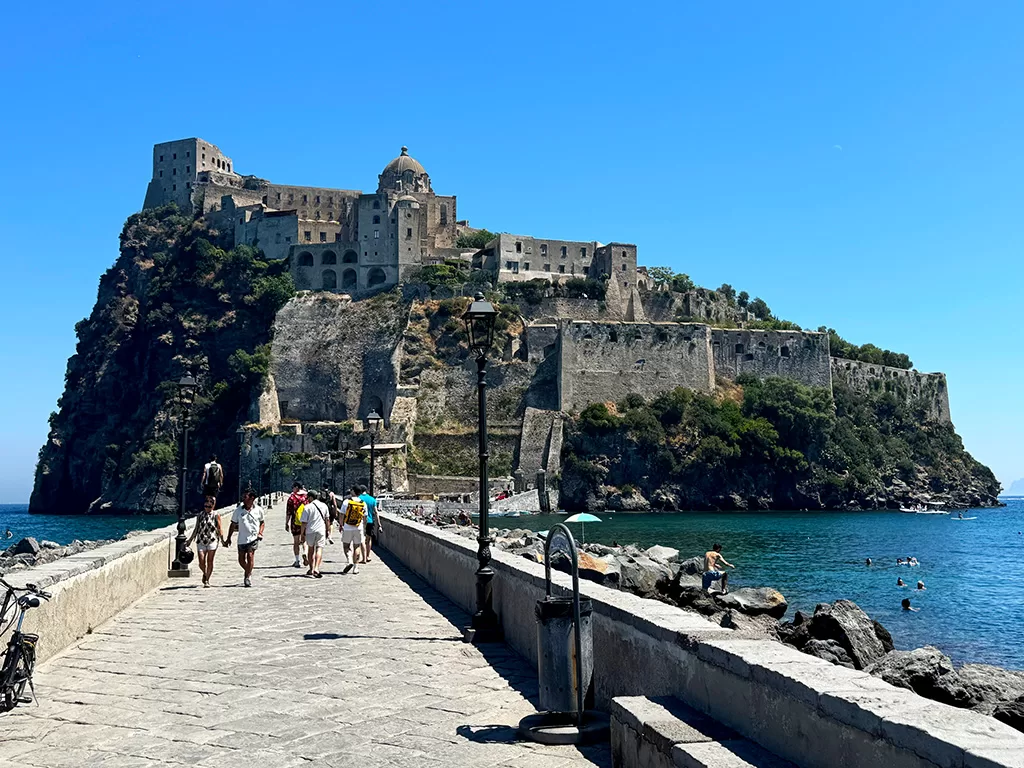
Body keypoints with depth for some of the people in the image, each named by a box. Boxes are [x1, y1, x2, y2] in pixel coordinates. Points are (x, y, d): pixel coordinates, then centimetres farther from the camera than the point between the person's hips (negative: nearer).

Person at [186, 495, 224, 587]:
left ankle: (207, 580, 10)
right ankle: (205, 574, 26)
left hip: (212, 541, -2)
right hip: (201, 541, 2)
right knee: (201, 562, -5)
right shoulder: (200, 515, 10)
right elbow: (196, 528, 17)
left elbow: (219, 529, 0)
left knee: (210, 561, -2)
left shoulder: (216, 515, 3)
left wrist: (222, 539, -12)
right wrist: (190, 539, 15)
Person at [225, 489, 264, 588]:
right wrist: (228, 538, 6)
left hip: (253, 538, -2)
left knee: (250, 555, -17)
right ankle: (248, 572, 35)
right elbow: (233, 525, 7)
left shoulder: (258, 510, -1)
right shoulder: (238, 510, 0)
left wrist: (260, 533, -3)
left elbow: (262, 522, 13)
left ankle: (248, 577, -3)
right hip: (242, 539, 2)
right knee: (241, 560, 6)